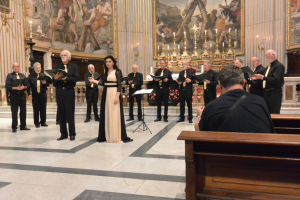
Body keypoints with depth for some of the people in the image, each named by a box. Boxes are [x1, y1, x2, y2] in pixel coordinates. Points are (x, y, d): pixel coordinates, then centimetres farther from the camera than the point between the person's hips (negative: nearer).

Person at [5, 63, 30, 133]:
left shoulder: (22, 75, 14)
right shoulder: (10, 76, 3)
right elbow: (7, 86, -7)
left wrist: (24, 87, -13)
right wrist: (16, 88, -19)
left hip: (22, 95, 4)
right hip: (14, 95, -3)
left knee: (23, 111, 7)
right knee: (14, 112, 0)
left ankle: (23, 126, 16)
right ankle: (14, 127, 9)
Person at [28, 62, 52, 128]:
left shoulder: (44, 75, 11)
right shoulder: (31, 76, 6)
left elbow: (49, 83, 6)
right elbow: (29, 85, 1)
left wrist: (45, 83, -16)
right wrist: (29, 94, -8)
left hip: (43, 94, 1)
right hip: (35, 95, -1)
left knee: (43, 109, 5)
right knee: (36, 109, 2)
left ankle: (43, 122, 15)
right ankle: (37, 123, 12)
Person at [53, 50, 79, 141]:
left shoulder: (73, 66, 8)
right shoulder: (57, 67, 15)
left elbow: (76, 78, -6)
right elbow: (54, 81, 8)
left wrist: (66, 78, -17)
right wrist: (55, 78, -14)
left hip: (69, 91, -3)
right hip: (59, 92, 3)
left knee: (70, 113, -2)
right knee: (61, 113, 5)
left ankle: (72, 134, 6)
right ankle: (63, 133, 14)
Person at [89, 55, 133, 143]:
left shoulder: (117, 72, -3)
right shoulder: (106, 72, 16)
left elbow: (119, 85, -10)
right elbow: (102, 82, 7)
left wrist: (117, 96, -18)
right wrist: (94, 81, -1)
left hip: (114, 94, -6)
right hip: (106, 94, 6)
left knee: (115, 115, -5)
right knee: (106, 115, 6)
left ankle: (116, 136, 1)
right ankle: (107, 135, 14)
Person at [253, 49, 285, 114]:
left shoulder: (279, 66, -11)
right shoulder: (269, 66, 16)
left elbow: (276, 80, -23)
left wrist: (262, 77, -24)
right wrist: (258, 78, 5)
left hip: (275, 93, -9)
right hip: (266, 93, 9)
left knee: (274, 114, -4)